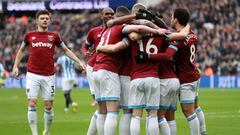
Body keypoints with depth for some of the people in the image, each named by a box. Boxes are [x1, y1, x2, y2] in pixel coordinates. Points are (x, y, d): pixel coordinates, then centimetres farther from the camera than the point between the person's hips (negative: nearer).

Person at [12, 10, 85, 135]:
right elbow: (21, 51, 20)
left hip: (49, 76, 1)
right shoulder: (29, 35, 6)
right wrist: (15, 66, 12)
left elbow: (66, 50, 16)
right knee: (32, 104, -7)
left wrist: (79, 62, 8)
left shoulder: (54, 36, 6)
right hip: (33, 75, -1)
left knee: (48, 106, 2)